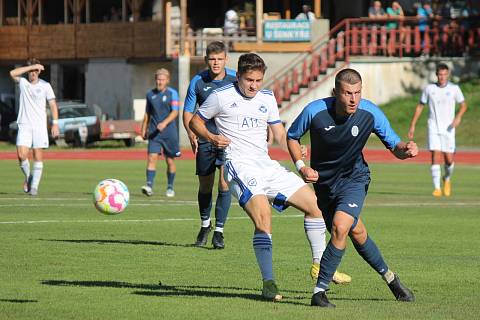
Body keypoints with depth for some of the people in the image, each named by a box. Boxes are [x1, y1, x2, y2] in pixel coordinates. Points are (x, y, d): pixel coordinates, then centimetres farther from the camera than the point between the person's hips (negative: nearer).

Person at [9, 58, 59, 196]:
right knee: (21, 155, -13)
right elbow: (13, 73, -14)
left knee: (38, 156, -4)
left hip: (40, 126, 0)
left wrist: (55, 124, -4)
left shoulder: (45, 86, 3)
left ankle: (34, 186, 2)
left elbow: (53, 105, 5)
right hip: (24, 125, 0)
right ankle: (28, 177, 14)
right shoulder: (23, 83, 5)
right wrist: (31, 66, -14)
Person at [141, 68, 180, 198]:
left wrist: (165, 123, -25)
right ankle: (149, 186, -21)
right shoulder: (150, 94, 11)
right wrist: (144, 129, 15)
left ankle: (170, 188, 19)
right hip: (154, 133, 2)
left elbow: (175, 112, -10)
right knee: (152, 158, -13)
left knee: (170, 160, 6)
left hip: (169, 132, -2)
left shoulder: (172, 93, -1)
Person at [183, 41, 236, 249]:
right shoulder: (198, 82, -3)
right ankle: (205, 225, 33)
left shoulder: (235, 80, -4)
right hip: (205, 140, 1)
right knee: (205, 186, 9)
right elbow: (188, 111, 4)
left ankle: (219, 231, -4)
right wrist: (191, 134, -12)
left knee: (224, 184, -12)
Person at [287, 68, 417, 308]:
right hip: (323, 180, 2)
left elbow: (394, 145, -12)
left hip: (353, 178, -2)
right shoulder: (315, 111, -21)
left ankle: (320, 290, -15)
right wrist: (301, 166, -16)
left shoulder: (370, 113, -20)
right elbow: (292, 136, -2)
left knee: (340, 227, -25)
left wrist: (405, 149, -36)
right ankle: (388, 276, 37)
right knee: (356, 233, 12)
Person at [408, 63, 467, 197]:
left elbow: (463, 105, 7)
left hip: (448, 129, 0)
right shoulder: (429, 88, 1)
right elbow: (420, 106, 10)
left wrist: (458, 117, -14)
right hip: (434, 129, 0)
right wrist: (412, 125, 7)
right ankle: (437, 189, -12)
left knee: (449, 159, 0)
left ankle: (447, 179, 32)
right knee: (436, 157, -13)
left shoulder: (454, 88, -1)